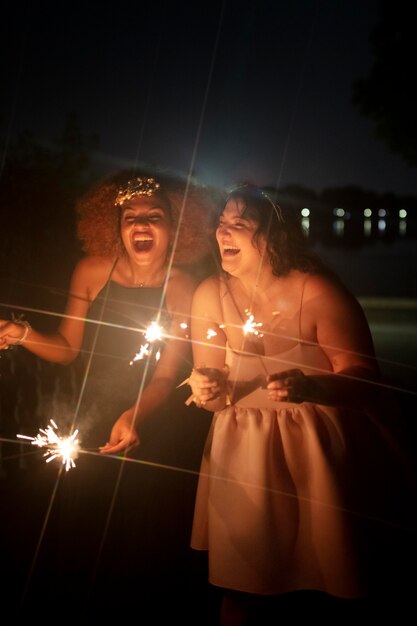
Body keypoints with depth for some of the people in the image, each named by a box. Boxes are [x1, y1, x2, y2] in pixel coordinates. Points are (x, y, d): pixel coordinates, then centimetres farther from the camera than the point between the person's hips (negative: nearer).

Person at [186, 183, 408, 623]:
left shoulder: (316, 291, -15)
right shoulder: (211, 294, -4)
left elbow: (364, 376, -14)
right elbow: (210, 385, 3)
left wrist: (309, 388, -32)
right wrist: (208, 391, -20)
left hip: (320, 454, -2)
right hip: (243, 457, 3)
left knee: (325, 580, 9)